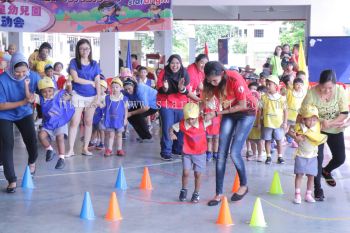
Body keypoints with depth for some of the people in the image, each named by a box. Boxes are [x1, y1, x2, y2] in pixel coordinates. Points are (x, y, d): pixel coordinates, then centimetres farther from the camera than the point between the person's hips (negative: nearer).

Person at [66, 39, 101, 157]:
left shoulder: (94, 64, 8)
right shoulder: (74, 62, 0)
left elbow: (97, 82, 5)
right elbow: (76, 79, -10)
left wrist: (98, 97, -3)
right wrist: (91, 82, -4)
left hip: (92, 96, 3)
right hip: (78, 95, -3)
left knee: (88, 122, 6)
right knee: (74, 122, -6)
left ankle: (85, 148, 14)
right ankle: (71, 149, -2)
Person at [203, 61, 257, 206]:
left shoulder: (235, 79, -29)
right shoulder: (212, 82, -13)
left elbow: (242, 105, -23)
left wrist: (216, 114, -25)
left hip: (246, 112, -5)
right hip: (228, 112, 5)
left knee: (234, 153, -12)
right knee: (221, 153, -3)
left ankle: (244, 185, 13)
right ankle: (219, 193, 4)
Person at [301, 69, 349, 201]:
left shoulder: (340, 90, -20)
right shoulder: (312, 93, -26)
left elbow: (345, 113, -17)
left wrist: (330, 123, -30)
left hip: (335, 130, 3)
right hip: (317, 130, -3)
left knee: (340, 158, 6)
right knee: (318, 158, -4)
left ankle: (326, 171, 40)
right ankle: (318, 189, 14)